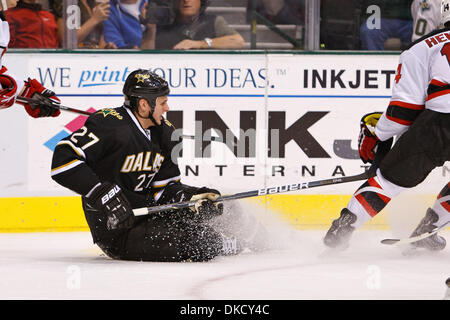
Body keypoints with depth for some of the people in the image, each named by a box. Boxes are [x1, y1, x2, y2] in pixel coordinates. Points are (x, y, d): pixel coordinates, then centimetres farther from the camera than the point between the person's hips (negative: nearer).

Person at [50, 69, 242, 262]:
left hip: (148, 210, 8)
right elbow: (62, 160, -27)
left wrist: (191, 196, -13)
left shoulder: (165, 133, 6)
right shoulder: (109, 125, -20)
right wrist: (103, 193, -33)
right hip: (114, 230, -8)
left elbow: (165, 189, 8)